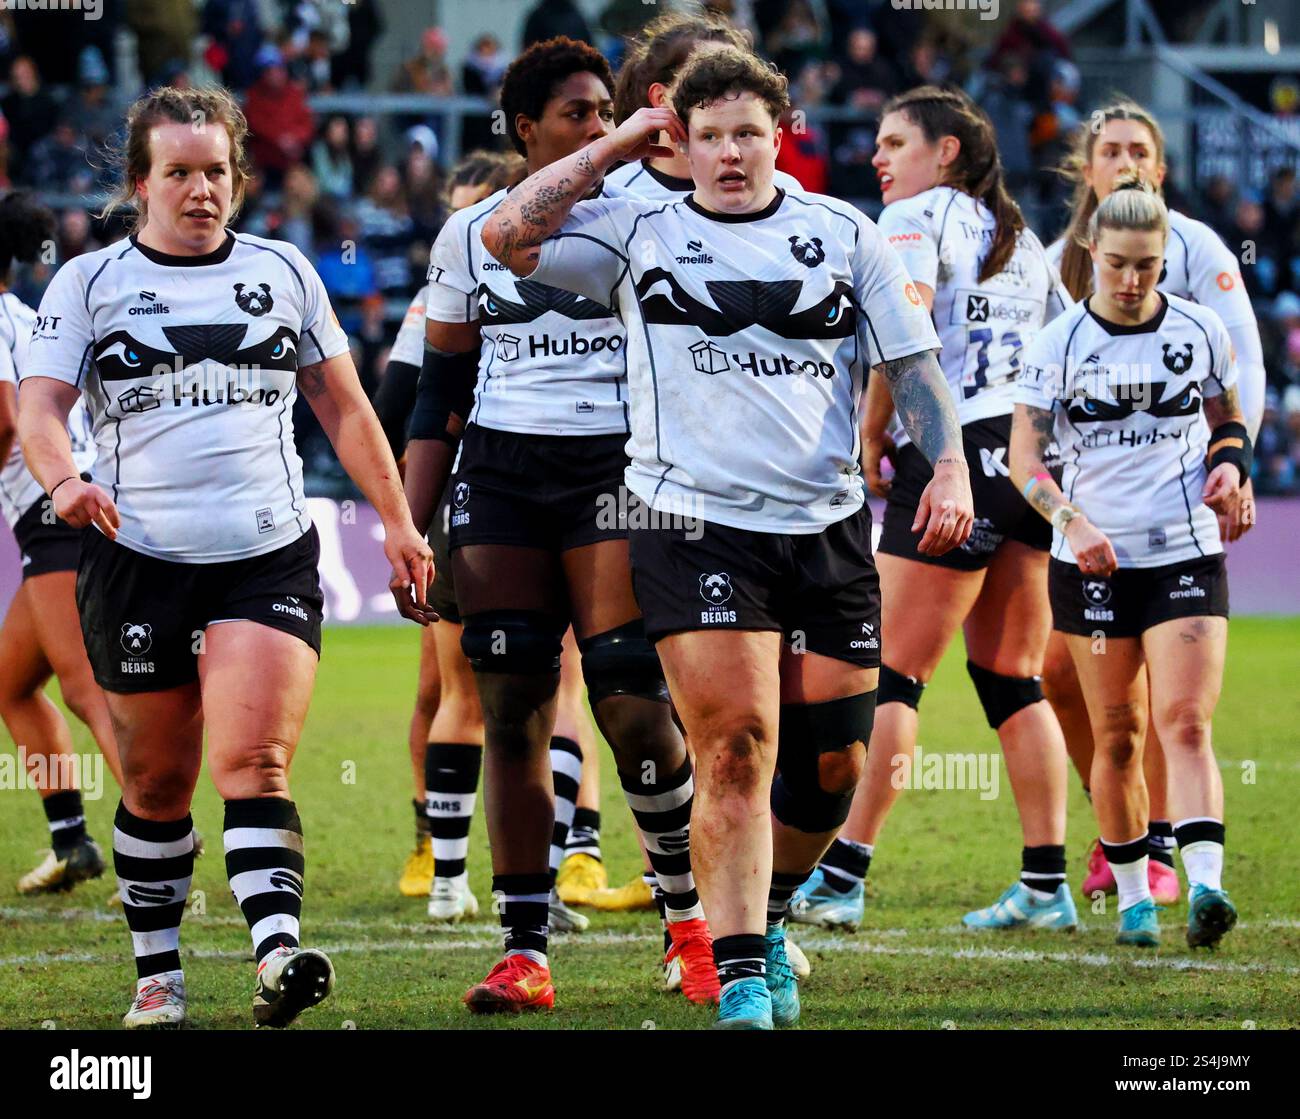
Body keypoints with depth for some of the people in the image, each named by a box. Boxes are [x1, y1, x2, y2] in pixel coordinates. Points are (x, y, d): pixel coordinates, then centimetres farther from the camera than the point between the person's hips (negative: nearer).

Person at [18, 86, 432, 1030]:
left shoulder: (284, 272, 13)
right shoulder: (88, 284, 7)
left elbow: (344, 408, 18)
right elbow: (41, 403, -2)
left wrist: (397, 523, 12)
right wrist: (63, 477, -23)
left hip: (269, 556, 0)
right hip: (137, 559, 0)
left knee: (253, 761, -16)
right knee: (157, 783, 6)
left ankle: (279, 953, -29)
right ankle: (158, 977, 17)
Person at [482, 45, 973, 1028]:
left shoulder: (843, 234, 10)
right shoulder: (639, 233, 7)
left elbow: (912, 361, 11)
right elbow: (507, 235, -3)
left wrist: (949, 466, -4)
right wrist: (614, 148, 2)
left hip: (828, 531, 3)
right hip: (696, 527, -3)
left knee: (833, 766, 5)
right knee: (737, 748, -15)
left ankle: (763, 915, 31)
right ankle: (742, 979, -12)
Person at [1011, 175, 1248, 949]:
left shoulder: (1202, 332, 3)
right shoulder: (1060, 344, -2)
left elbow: (1229, 421, 17)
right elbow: (1024, 456, -3)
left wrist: (1229, 464, -6)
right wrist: (1071, 520, -20)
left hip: (1187, 553, 0)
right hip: (1093, 560, 0)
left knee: (1186, 723, -14)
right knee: (1117, 737, 5)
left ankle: (1205, 885, -26)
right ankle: (1133, 896, 18)